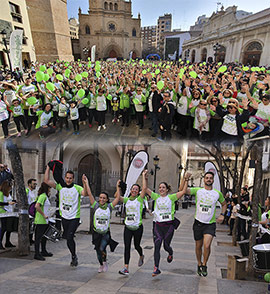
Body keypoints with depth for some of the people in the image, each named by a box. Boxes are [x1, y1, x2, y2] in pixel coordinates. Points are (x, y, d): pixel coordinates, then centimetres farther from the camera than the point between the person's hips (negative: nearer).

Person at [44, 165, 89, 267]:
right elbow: (47, 180, -4)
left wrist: (85, 184, -42)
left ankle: (74, 256, 7)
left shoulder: (77, 188, -7)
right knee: (68, 237, 15)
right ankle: (74, 256, 34)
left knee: (69, 237, -15)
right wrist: (48, 168, -7)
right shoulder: (60, 186, 1)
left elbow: (84, 193, -28)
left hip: (74, 218, -4)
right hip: (64, 217, 4)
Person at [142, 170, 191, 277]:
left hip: (169, 225, -2)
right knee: (157, 246, -6)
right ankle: (156, 268, -1)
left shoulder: (171, 197, -1)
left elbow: (183, 191, -9)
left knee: (166, 246, 7)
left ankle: (171, 254, 44)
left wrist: (186, 180, -15)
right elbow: (145, 189, 2)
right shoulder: (156, 197, 6)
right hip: (158, 225, 2)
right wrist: (144, 177, 0)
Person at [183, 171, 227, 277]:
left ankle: (204, 265, 6)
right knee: (198, 246, 13)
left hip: (210, 224, -1)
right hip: (198, 222, 1)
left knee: (207, 245, -18)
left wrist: (222, 215, 5)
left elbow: (224, 204, 20)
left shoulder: (218, 193, 3)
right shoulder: (197, 190, -2)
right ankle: (199, 265, 36)